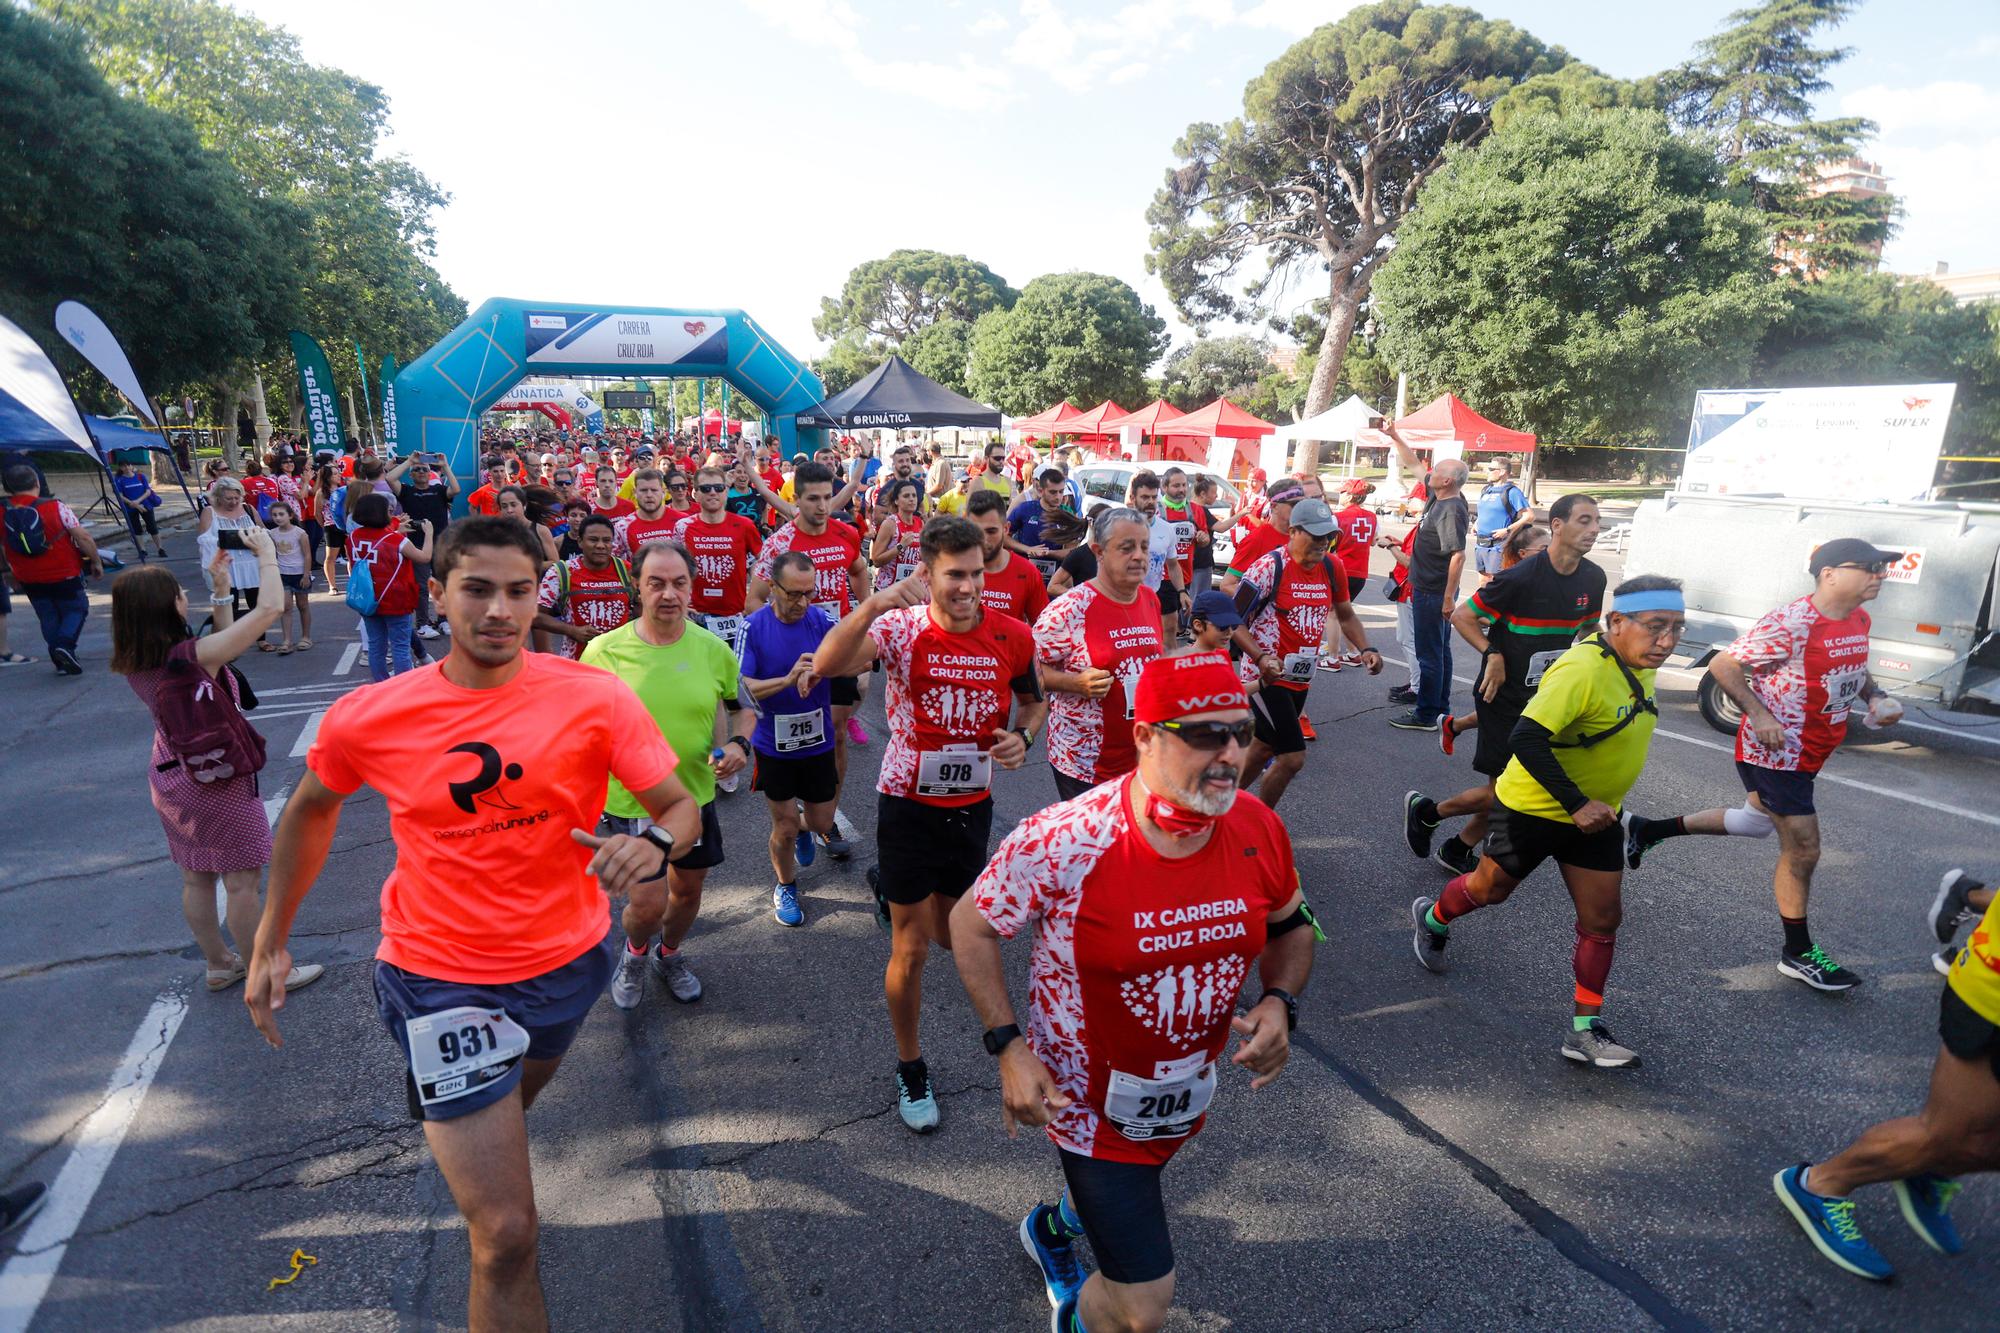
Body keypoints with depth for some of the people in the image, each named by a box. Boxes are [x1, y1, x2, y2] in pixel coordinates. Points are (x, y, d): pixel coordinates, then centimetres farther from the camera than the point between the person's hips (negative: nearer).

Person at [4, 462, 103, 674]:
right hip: (64, 575, -4)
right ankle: (66, 644, -14)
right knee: (76, 609, 11)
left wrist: (9, 570, 21)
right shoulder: (55, 507, -15)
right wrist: (96, 562, -2)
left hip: (28, 579, 4)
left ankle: (61, 662, 14)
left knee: (48, 617, 15)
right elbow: (83, 537, -14)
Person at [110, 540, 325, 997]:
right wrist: (266, 554, -15)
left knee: (196, 879, 19)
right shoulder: (192, 656, -27)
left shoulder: (135, 664, -4)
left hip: (172, 779, 8)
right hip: (218, 783, -8)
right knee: (243, 881, 5)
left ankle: (219, 965, 35)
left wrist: (220, 590, 11)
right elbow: (269, 608, -29)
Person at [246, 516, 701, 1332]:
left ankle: (464, 1149, 71)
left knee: (511, 1105, 35)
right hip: (442, 980, -2)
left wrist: (652, 846, -35)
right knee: (507, 1238, -6)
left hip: (570, 959, 3)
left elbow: (681, 808, -12)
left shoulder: (594, 699, -17)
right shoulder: (368, 718, -13)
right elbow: (310, 809, 7)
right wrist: (271, 941, 9)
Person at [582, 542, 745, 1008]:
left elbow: (742, 706, 7)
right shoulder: (604, 650, -14)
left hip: (696, 795, 3)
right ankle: (635, 952, 31)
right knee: (648, 904, -7)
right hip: (630, 800, -3)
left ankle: (669, 955, 52)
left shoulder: (712, 648, -8)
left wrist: (740, 743, -12)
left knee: (688, 890, 19)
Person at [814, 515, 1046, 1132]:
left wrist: (1023, 736, -11)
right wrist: (875, 603, -48)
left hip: (972, 803, 4)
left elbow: (1034, 699, 10)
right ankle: (910, 1067, 30)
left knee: (953, 934, 23)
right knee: (911, 949, 5)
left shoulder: (1013, 636, -8)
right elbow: (826, 665, -35)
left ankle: (890, 889, 58)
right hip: (909, 804, -4)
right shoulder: (903, 628, -17)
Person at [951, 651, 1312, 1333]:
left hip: (1188, 1094, 6)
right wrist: (1008, 1047, -21)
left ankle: (1053, 1225, 69)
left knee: (1127, 1197, 33)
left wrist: (1278, 1002, -14)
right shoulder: (1063, 841, -30)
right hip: (1090, 1100, -5)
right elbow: (970, 923, -16)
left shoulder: (1259, 830, -16)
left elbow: (1290, 926, 4)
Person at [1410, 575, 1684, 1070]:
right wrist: (1576, 803, -31)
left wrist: (1599, 803, 19)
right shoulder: (1582, 669, -29)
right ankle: (1431, 918, 44)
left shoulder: (1638, 666, -1)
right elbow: (1527, 739, -35)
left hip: (1593, 815, 7)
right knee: (1489, 889, 14)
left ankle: (1585, 1031, 17)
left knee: (1602, 918, 5)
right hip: (1532, 807, -7)